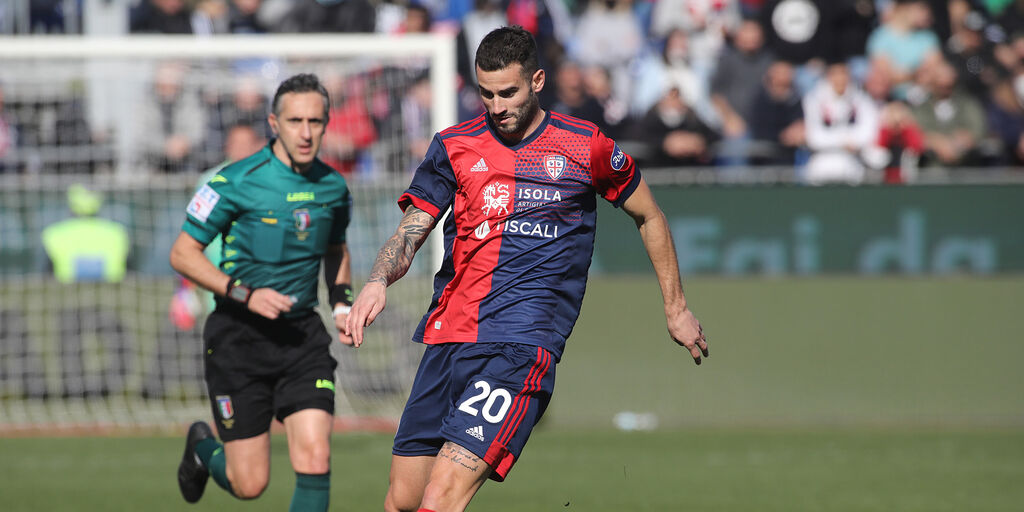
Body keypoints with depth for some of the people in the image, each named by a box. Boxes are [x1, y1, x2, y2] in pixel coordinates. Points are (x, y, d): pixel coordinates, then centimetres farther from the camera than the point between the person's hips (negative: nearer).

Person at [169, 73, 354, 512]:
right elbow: (182, 253, -9)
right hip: (238, 337, -4)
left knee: (315, 463, -14)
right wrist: (245, 294, -20)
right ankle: (202, 447, 36)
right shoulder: (235, 183, -13)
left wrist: (342, 303, 5)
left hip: (303, 335, 4)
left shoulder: (333, 188, 3)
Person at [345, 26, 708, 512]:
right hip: (447, 337, 4)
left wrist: (676, 308, 23)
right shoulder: (454, 147, 10)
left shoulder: (585, 147, 3)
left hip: (521, 347, -4)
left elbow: (649, 217, 17)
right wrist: (378, 281, -16)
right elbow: (410, 233, 6)